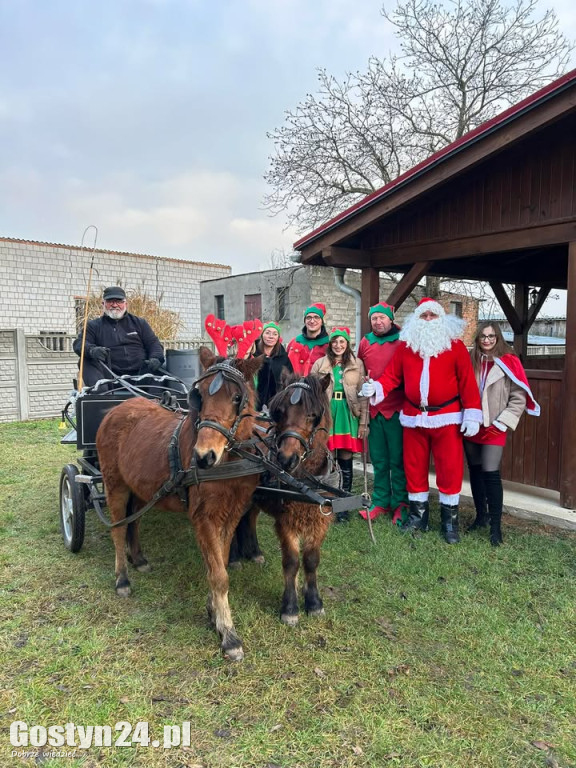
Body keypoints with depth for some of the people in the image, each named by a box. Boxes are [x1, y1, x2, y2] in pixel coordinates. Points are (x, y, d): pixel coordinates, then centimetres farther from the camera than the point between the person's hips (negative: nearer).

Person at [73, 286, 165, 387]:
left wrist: (155, 358, -10)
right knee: (87, 362, -27)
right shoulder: (94, 326, 17)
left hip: (140, 373, 0)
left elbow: (153, 343, 15)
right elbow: (79, 343, 3)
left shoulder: (139, 323, 22)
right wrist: (92, 350, -23)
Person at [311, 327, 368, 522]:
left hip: (348, 416, 0)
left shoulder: (357, 364, 6)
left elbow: (363, 395, 4)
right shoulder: (319, 364, 8)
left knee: (345, 462, 3)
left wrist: (363, 422, 0)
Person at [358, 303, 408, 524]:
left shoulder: (402, 342, -2)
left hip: (396, 410, -4)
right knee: (379, 460, 12)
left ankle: (401, 504, 15)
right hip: (373, 410, 4)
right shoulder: (365, 343, 9)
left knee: (397, 459, 3)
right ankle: (381, 502, 23)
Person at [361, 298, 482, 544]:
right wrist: (375, 388, -16)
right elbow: (392, 376, 3)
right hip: (413, 417, 3)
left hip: (446, 417, -2)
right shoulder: (405, 346, 5)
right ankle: (418, 515, 27)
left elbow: (467, 382, -5)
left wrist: (472, 414, -9)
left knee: (449, 469, 3)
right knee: (414, 467, 11)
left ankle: (450, 519, 18)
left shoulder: (455, 346, -2)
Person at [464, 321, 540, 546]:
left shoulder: (508, 362, -4)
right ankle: (481, 516, 27)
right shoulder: (471, 361, 6)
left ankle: (496, 526, 3)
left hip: (493, 429, -4)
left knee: (491, 474, -9)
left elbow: (519, 397, -5)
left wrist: (502, 423, -10)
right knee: (475, 471, 12)